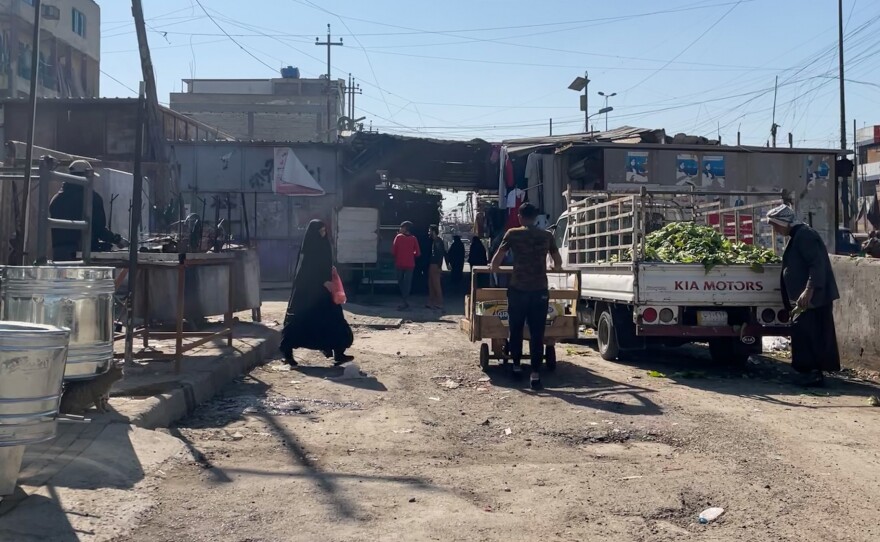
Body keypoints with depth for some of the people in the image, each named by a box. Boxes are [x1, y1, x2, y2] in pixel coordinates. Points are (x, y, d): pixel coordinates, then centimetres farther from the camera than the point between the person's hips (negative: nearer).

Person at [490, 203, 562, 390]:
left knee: (516, 329, 15)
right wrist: (554, 268, 41)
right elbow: (558, 263, 17)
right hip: (540, 290, 1)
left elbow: (497, 259, 1)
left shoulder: (513, 234, 0)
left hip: (518, 289, -1)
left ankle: (516, 366, 25)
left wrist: (494, 269, 24)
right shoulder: (547, 236, 7)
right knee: (537, 332, 1)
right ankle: (535, 374, -3)